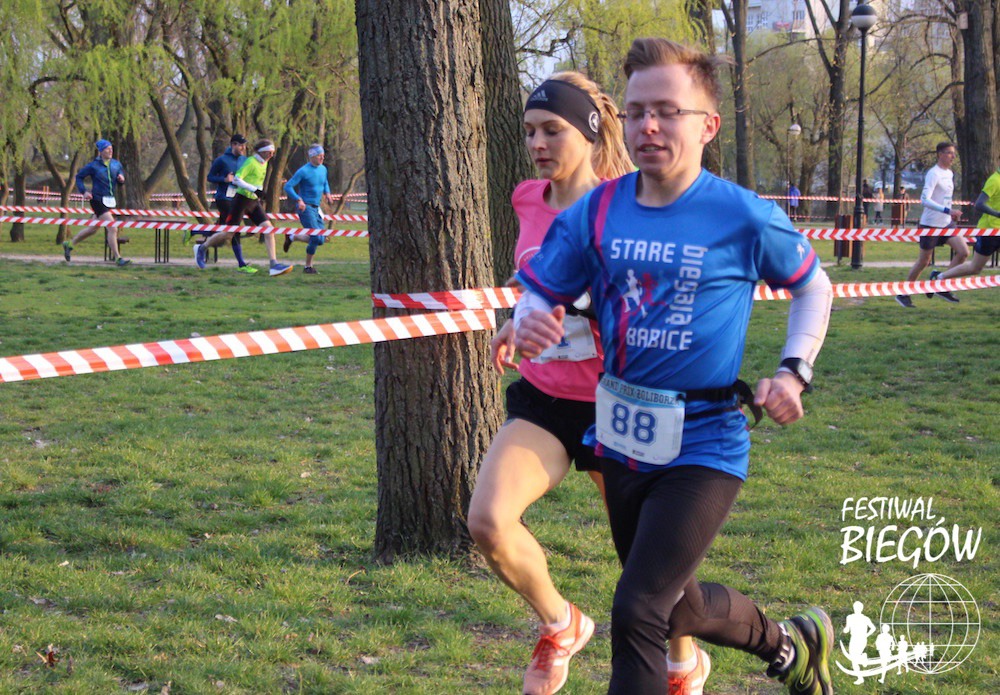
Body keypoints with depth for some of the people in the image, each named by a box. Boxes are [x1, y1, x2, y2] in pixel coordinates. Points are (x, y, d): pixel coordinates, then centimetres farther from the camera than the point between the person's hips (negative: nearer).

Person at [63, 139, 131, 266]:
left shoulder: (116, 164, 7)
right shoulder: (94, 166, -9)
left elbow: (120, 182, 15)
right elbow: (79, 176, 2)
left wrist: (121, 179, -9)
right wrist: (84, 192, -10)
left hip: (110, 201, 7)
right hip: (98, 200, -7)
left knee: (92, 229, 19)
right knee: (112, 228, -15)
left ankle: (69, 244, 37)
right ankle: (117, 258, -10)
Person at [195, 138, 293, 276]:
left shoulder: (264, 163, 10)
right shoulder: (251, 162, -15)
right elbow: (237, 179, -21)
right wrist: (255, 190, -26)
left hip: (254, 202, 8)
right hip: (242, 200, -7)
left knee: (268, 228, -10)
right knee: (228, 234, -1)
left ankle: (274, 265, -14)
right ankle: (202, 248, 23)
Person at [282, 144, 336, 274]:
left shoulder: (323, 169, 9)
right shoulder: (303, 171, -13)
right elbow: (288, 186, -15)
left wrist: (327, 193, 9)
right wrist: (299, 200, -24)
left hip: (316, 208, 8)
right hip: (305, 208, -8)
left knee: (319, 240, 7)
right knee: (317, 239, -16)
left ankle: (292, 237, 26)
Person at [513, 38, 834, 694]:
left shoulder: (745, 217, -13)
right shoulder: (598, 210, -4)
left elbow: (813, 285, 5)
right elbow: (540, 291, 3)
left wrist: (794, 371, -7)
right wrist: (529, 322, -20)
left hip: (703, 446, -5)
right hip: (623, 442, 6)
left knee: (637, 613, -17)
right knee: (677, 608, 22)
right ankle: (789, 642, 50)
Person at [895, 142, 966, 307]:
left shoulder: (950, 174, 12)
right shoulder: (933, 174, -16)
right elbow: (924, 199, -26)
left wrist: (952, 213, 16)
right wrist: (948, 211, -31)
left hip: (947, 223, 8)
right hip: (931, 224, -8)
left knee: (964, 252, -5)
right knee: (923, 261, 0)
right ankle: (903, 294, 15)